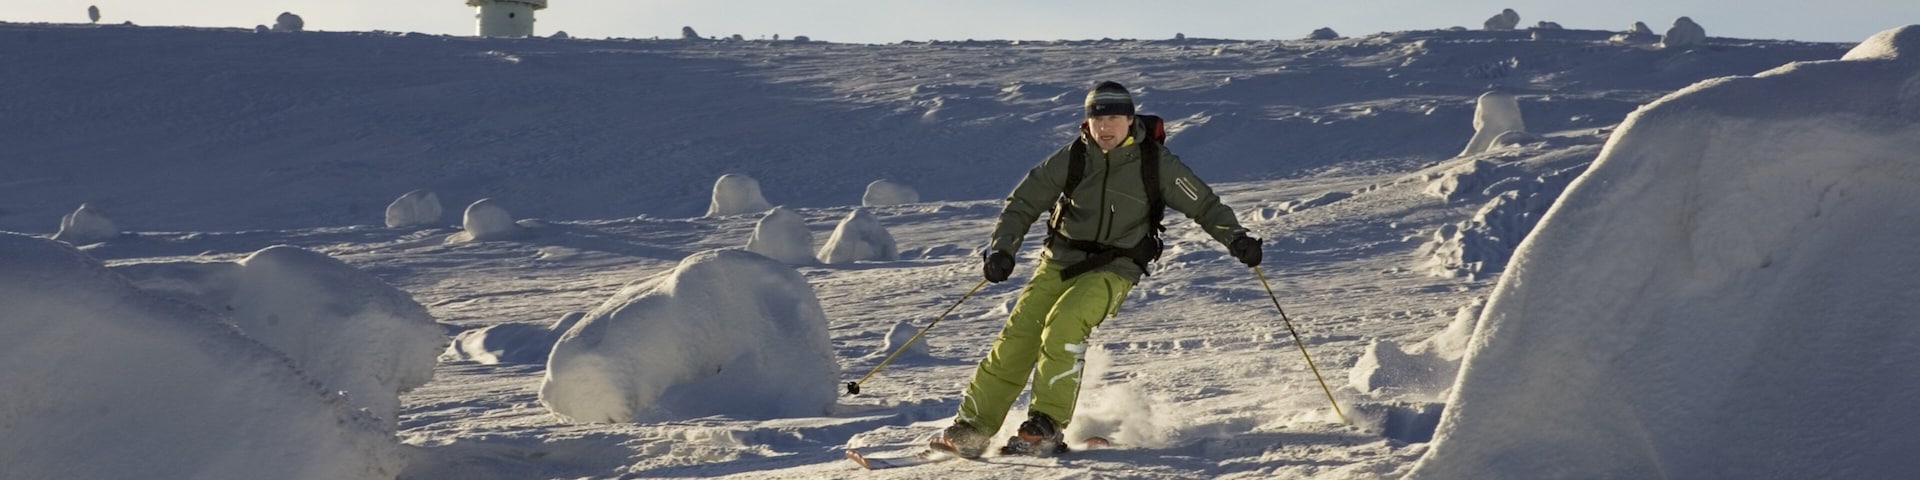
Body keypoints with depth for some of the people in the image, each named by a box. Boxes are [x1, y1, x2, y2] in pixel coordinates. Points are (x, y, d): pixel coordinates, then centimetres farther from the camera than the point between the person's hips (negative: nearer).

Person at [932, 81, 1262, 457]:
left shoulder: (1155, 162, -6)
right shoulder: (1071, 159, -2)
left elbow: (1204, 204, 0)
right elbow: (1023, 203, 3)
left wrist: (1236, 238, -14)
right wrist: (1002, 248, -11)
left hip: (1114, 270, -3)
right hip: (1060, 260, 3)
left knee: (1064, 323, -28)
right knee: (1018, 336, -10)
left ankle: (1046, 428, -22)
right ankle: (973, 427, -2)